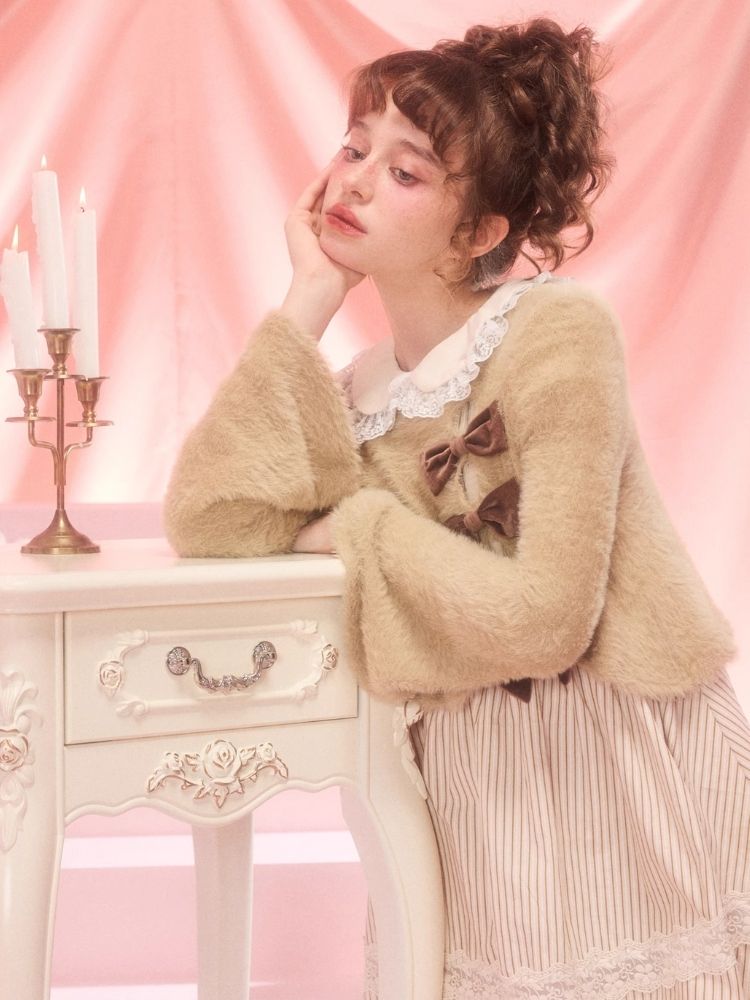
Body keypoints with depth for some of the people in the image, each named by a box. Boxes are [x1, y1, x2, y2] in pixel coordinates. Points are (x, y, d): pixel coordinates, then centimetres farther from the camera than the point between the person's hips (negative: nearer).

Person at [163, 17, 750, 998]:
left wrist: (361, 529, -10)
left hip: (625, 762, -5)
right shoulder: (359, 391, 4)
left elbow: (545, 615, -21)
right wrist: (310, 301, -10)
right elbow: (208, 523, -12)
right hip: (471, 768, 5)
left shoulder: (558, 332, -15)